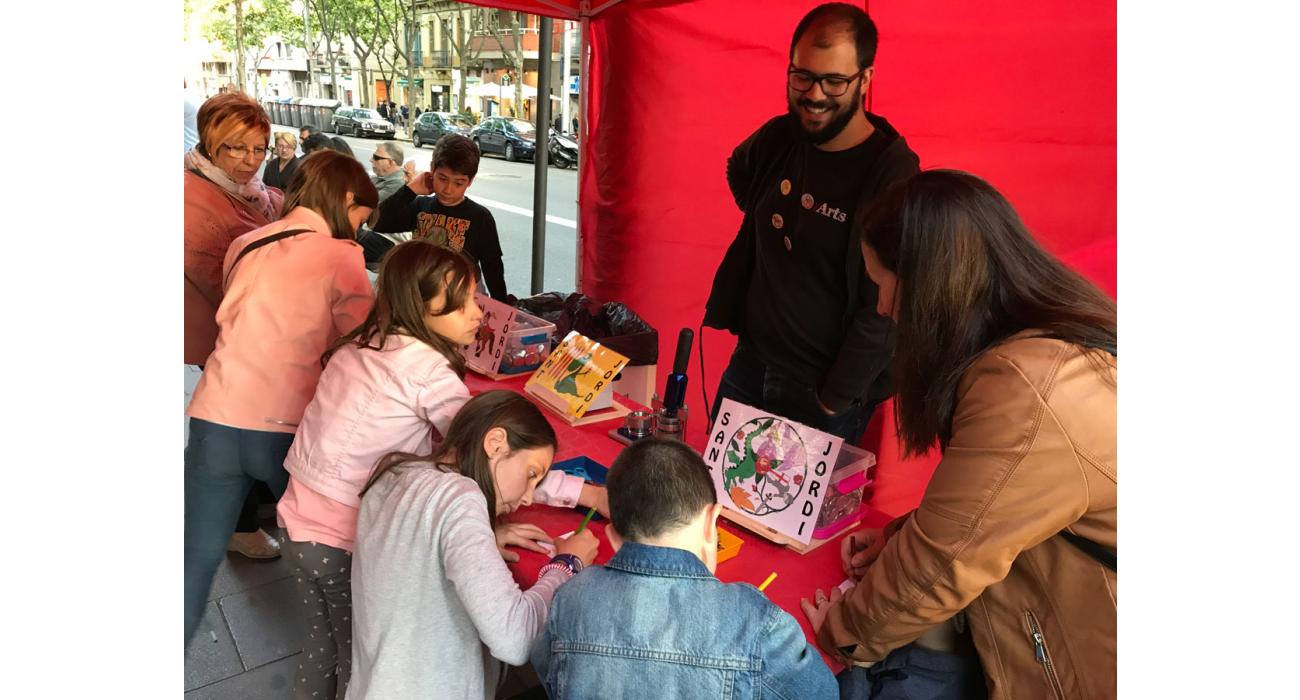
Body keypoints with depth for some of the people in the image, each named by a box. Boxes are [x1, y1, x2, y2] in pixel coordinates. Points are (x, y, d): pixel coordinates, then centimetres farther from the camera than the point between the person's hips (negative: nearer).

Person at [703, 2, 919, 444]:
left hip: (825, 390, -6)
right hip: (749, 362, 6)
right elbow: (739, 172, 24)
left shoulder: (892, 173, -20)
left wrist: (833, 402, -17)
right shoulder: (778, 137, -2)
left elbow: (884, 312, -20)